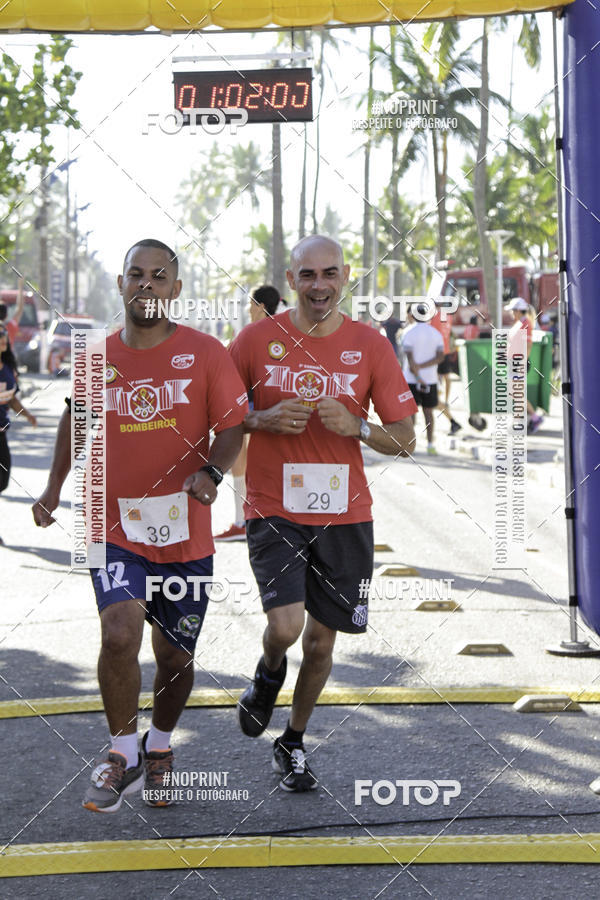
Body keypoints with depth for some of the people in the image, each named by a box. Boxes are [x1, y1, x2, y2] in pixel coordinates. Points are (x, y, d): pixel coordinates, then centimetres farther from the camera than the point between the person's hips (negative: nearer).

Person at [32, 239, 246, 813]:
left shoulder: (204, 353, -3)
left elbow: (232, 427, -4)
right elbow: (75, 418, 21)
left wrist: (211, 471, -23)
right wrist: (54, 486, 15)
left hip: (185, 535, 0)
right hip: (115, 531, 0)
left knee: (175, 658, 10)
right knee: (119, 633, -22)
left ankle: (159, 746, 39)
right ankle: (122, 755, -2)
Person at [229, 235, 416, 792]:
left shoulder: (371, 346, 0)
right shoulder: (257, 339, -2)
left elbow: (405, 441, 1)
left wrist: (355, 426, -18)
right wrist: (262, 420, -12)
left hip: (343, 515, 2)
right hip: (274, 511, -2)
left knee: (321, 641, 9)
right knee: (285, 627, -19)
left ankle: (293, 743, 32)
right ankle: (269, 675, 18)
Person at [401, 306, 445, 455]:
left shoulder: (409, 332, -5)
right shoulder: (436, 333, 7)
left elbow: (410, 358, -13)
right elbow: (440, 356, -4)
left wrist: (418, 377, -12)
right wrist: (422, 366, -9)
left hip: (411, 379, -3)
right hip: (430, 378, 3)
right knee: (428, 412, 10)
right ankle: (430, 445, 7)